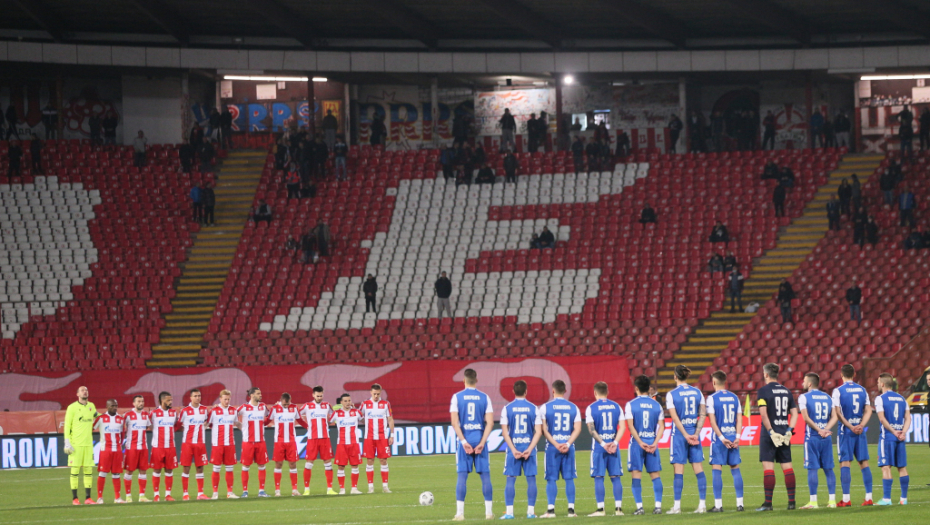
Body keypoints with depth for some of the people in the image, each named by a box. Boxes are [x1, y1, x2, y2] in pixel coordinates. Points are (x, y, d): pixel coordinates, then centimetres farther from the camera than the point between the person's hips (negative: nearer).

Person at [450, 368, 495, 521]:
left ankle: (460, 513, -3)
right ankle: (489, 511, 8)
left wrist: (464, 442, -9)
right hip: (480, 439, 1)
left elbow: (454, 422, -8)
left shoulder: (457, 397, -1)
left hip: (464, 440, -1)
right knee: (485, 476, 7)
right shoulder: (484, 398, 2)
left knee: (462, 476, 1)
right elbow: (490, 422, -4)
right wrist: (482, 443, -5)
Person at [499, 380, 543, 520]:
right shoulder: (533, 408, 1)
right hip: (529, 446, 0)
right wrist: (529, 449, -7)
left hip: (513, 448, 0)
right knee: (531, 479, 6)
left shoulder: (507, 408, -1)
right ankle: (531, 511, 4)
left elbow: (504, 432, -6)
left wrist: (513, 450, -7)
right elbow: (538, 432, -4)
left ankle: (509, 512, -2)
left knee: (510, 480, 2)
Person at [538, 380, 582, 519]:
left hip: (552, 446, -2)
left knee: (551, 479, 2)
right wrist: (567, 444, -7)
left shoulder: (545, 408, -2)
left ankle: (550, 509, -2)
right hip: (569, 447, 2)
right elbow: (577, 429, -2)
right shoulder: (573, 408, 5)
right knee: (569, 478, 5)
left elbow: (544, 430, -6)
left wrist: (556, 444, -8)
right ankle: (571, 509, 3)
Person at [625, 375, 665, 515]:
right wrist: (654, 443, -6)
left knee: (636, 475, 0)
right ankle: (658, 505, 0)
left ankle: (639, 507, -7)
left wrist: (640, 443, -11)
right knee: (655, 474, 7)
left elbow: (630, 426, -11)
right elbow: (661, 426, -1)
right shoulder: (656, 405, 6)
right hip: (652, 442, 2)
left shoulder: (631, 405, -3)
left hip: (637, 443, -2)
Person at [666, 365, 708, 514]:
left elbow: (675, 417, -13)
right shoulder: (697, 392, 5)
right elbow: (703, 415, -1)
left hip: (679, 433, -3)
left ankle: (677, 506, -1)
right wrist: (696, 434, -5)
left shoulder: (671, 394, -7)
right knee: (699, 468, 5)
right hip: (694, 432, 3)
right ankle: (702, 504, 2)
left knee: (679, 470, -1)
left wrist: (686, 435, -12)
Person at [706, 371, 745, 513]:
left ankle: (718, 505, -5)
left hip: (718, 438, -4)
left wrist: (722, 438, -10)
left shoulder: (712, 398, -5)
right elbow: (739, 419, 4)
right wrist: (737, 437, -1)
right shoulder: (734, 397, 9)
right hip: (733, 437, 4)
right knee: (735, 469, 9)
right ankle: (740, 503, 7)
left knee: (717, 470, -2)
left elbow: (712, 420, -11)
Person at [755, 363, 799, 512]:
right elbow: (794, 413, 7)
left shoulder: (763, 391, -6)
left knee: (768, 467, -4)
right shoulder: (786, 391, 11)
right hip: (785, 434, 5)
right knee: (787, 467, 7)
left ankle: (768, 503, -6)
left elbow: (763, 414, -17)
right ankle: (791, 501, 6)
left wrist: (771, 431, -15)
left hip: (769, 434, -5)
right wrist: (789, 430, 2)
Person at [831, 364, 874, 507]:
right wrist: (861, 426, -5)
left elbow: (838, 413, -11)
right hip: (860, 430, 4)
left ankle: (846, 499, -7)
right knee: (864, 463, 7)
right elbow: (868, 411, 4)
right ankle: (869, 497, 5)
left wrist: (850, 427, -10)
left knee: (845, 463, -3)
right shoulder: (862, 390, 9)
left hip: (846, 431, -4)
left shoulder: (838, 391, -5)